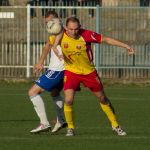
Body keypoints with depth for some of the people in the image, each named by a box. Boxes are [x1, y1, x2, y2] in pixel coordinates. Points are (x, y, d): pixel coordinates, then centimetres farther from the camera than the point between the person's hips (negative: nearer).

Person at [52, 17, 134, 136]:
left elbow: (106, 39, -14)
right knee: (68, 100, -17)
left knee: (102, 99, 12)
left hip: (89, 71, 0)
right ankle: (70, 128, 4)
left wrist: (126, 46, -14)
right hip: (71, 71, 0)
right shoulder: (61, 35, -16)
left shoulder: (86, 34, -21)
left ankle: (115, 125, 29)